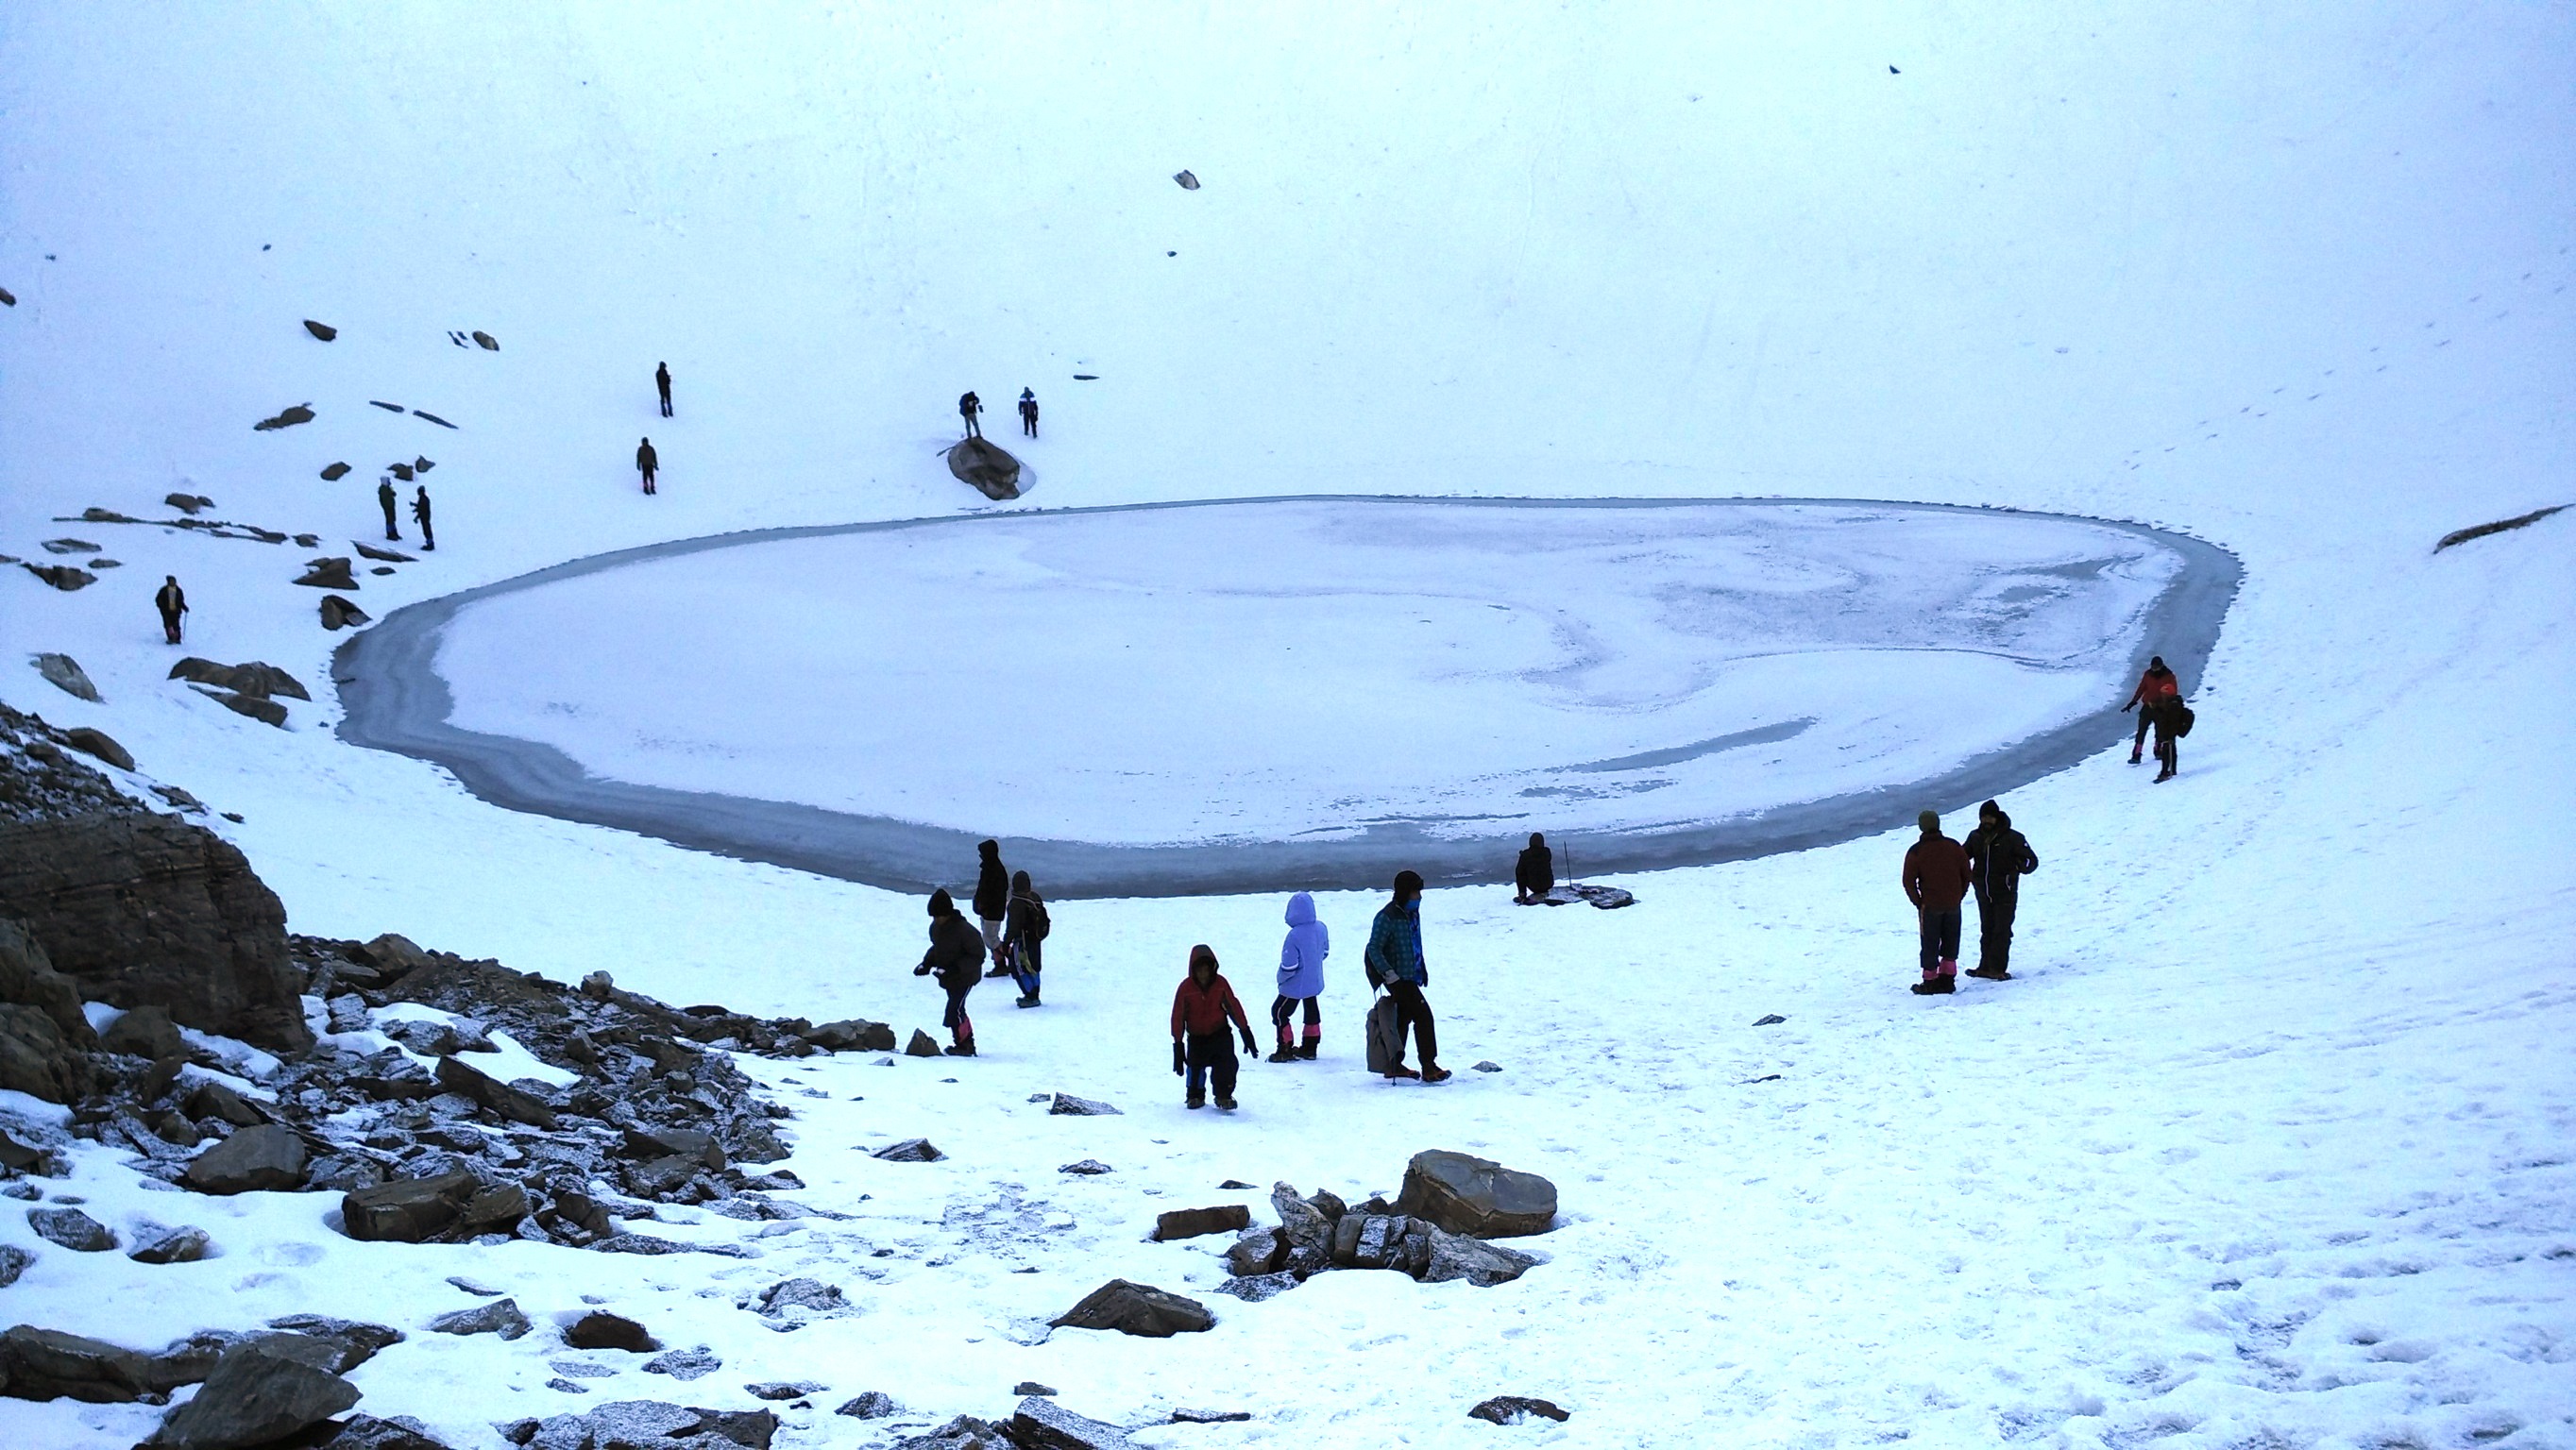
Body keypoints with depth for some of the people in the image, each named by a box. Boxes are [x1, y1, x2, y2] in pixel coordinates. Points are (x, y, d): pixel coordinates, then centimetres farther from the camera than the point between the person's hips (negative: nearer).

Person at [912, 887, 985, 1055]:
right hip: (948, 978, 8)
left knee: (954, 1010, -16)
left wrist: (955, 968, -29)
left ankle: (963, 1045, -3)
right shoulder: (935, 928, 1)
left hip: (965, 977, -8)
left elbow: (978, 955, -21)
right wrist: (926, 963, 2)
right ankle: (968, 1044, 21)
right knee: (956, 1009, 11)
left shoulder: (964, 930, -25)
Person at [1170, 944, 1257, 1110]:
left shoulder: (1220, 983, -11)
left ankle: (1224, 1096, 0)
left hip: (1220, 1033, 0)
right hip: (1196, 1036, 0)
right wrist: (1178, 1044, -8)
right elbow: (1178, 1017, -8)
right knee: (1195, 1066, -5)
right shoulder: (1186, 987, -15)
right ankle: (1196, 1096, 19)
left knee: (1226, 1063, -15)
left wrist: (1245, 1033, 1)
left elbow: (1234, 1007, -1)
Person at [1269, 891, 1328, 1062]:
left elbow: (1288, 966, -26)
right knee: (1311, 1010, 22)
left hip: (1296, 985, -7)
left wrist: (1281, 978, -6)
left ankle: (1286, 1050, 12)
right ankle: (1310, 1048, 31)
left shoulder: (1294, 936, -30)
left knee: (1279, 1012, 8)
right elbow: (1325, 952, 10)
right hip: (1315, 982, 7)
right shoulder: (1321, 928, -7)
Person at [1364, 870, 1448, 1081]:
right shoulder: (1388, 917, -20)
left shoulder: (1413, 912, 8)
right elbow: (1373, 948, -20)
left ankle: (1394, 1065, 28)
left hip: (1410, 975, 9)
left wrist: (1423, 968, 22)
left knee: (1404, 1017, 16)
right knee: (1422, 1014, -12)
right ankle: (1428, 1067, -10)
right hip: (1397, 977, -9)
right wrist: (1388, 973, -26)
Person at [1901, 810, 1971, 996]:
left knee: (1930, 945, 5)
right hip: (1953, 904, 3)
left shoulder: (1916, 852, -9)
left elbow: (1909, 881, -10)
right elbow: (1966, 875, 6)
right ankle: (1947, 978, 15)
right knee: (1950, 943, 15)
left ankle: (1930, 982, 6)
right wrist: (1958, 897, 12)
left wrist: (1918, 902, 0)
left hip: (1930, 906, -3)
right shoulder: (1954, 847, 1)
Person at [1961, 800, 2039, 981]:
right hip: (1983, 894, 5)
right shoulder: (1976, 837, 3)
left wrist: (2022, 866, -33)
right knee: (1986, 930, 13)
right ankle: (1986, 967, 20)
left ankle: (1998, 968, 1)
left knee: (2002, 931, -3)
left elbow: (2032, 860, -11)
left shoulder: (2012, 838, -11)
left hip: (2005, 893, -5)